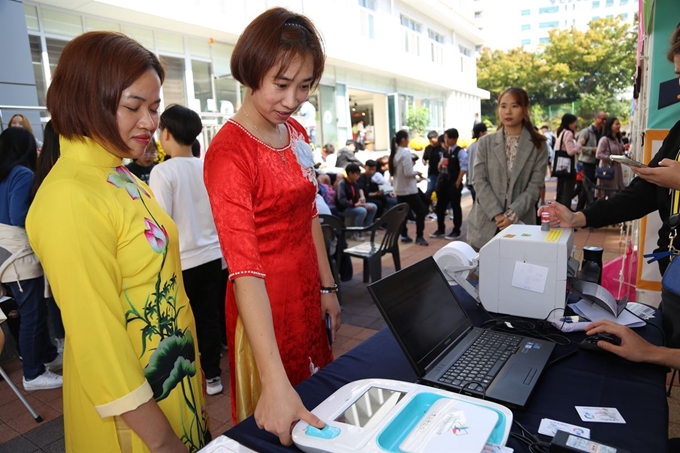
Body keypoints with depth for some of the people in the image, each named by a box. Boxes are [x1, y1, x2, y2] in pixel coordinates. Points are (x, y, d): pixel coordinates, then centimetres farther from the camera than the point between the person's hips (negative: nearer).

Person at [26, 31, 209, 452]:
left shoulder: (124, 181, 2)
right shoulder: (69, 198, -23)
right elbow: (96, 335, -23)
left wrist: (193, 366, 14)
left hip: (176, 377, 8)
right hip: (135, 408, -7)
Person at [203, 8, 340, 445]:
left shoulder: (296, 133, 2)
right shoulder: (229, 152, -23)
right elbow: (244, 268, -31)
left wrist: (327, 286, 12)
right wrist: (274, 382, -35)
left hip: (308, 294, 7)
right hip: (264, 307, -7)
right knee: (276, 433, 17)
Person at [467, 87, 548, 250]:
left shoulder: (538, 145, 4)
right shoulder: (485, 142, 6)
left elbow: (535, 186, -2)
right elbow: (480, 181, -3)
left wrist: (512, 214, -15)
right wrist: (497, 214, -14)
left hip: (520, 223, 0)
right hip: (486, 222, 1)